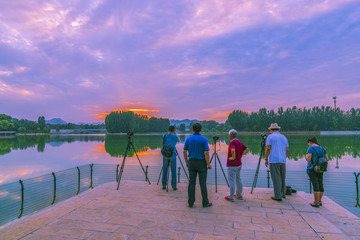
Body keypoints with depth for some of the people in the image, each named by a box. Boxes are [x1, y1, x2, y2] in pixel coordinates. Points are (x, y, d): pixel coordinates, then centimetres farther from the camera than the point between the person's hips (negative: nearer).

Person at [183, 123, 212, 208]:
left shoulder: (188, 139, 1)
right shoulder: (204, 139, -10)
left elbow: (184, 151, 4)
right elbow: (206, 153, -14)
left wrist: (186, 162, 15)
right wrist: (208, 164, -6)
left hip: (191, 162, 3)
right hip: (201, 163, -3)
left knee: (191, 182, 7)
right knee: (203, 183, 4)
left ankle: (190, 202, 11)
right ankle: (205, 202, 13)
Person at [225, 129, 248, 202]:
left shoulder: (232, 142, -18)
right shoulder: (239, 142, 8)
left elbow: (233, 150, -38)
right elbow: (246, 149, 18)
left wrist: (233, 157, -23)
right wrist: (241, 155, 11)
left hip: (232, 165, -9)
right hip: (238, 164, 9)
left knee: (232, 181, -1)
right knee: (238, 180, 16)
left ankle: (230, 197, 7)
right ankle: (239, 195, 27)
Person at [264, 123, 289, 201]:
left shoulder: (270, 136, -2)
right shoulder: (284, 137, 14)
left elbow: (268, 148, -9)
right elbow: (287, 150, 14)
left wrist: (266, 159, -3)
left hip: (274, 160, -5)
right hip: (283, 160, 6)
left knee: (276, 178, -2)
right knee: (282, 178, 18)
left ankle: (278, 196, 0)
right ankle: (283, 193, 30)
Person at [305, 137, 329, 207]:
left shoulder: (310, 148, -12)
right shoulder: (322, 148, 8)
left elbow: (308, 159, -18)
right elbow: (327, 159, 9)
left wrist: (306, 156, 2)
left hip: (312, 169, -6)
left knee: (315, 185, -5)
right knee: (320, 184, 11)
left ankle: (316, 202, -1)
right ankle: (319, 201, 20)